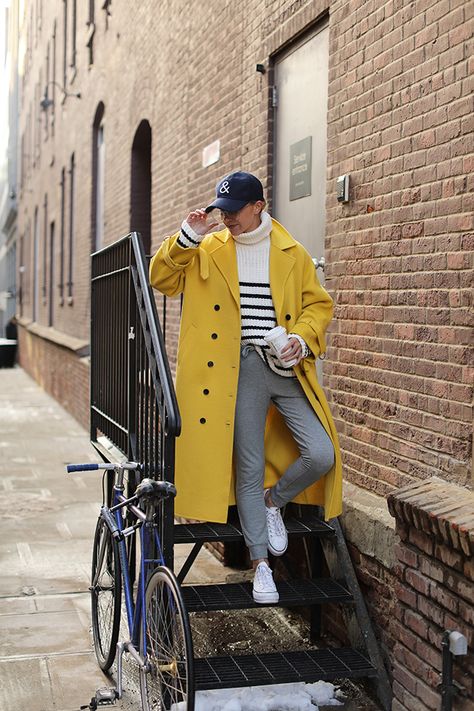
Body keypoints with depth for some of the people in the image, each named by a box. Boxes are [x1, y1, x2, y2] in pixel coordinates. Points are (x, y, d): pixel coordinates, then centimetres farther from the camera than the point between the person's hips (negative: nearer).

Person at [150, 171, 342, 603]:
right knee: (249, 469, 2)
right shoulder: (208, 251, 8)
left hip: (288, 368, 1)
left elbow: (318, 304, 9)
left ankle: (274, 502, 20)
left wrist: (301, 339, -9)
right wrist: (187, 236, -7)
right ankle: (261, 565, 15)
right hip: (240, 370, -1)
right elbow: (162, 278, 5)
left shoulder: (293, 254, 7)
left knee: (321, 455, -11)